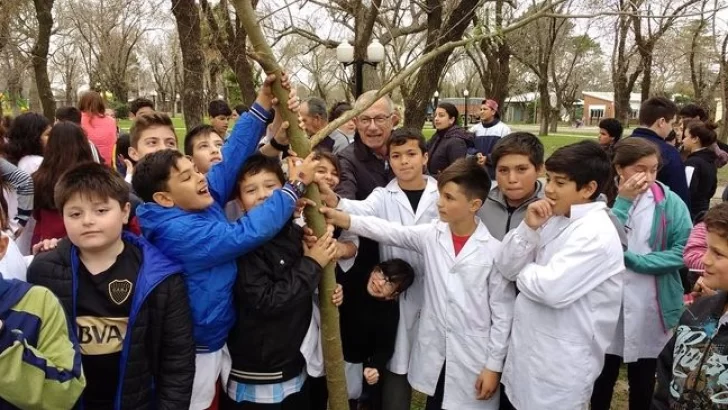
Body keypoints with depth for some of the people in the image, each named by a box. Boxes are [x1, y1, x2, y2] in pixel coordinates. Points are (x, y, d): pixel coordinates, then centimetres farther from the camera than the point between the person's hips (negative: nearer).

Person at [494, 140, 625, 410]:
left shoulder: (597, 233, -19)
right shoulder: (553, 219, 6)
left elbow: (552, 289, -30)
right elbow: (505, 268, 2)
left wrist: (523, 271, -10)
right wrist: (529, 228, -12)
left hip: (561, 365, -8)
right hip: (530, 350, 8)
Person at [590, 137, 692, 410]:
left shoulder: (670, 202, -6)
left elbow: (683, 252, -11)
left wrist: (633, 260, -18)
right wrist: (623, 201, -21)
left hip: (651, 308, 0)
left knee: (643, 383, 17)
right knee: (603, 377, 17)